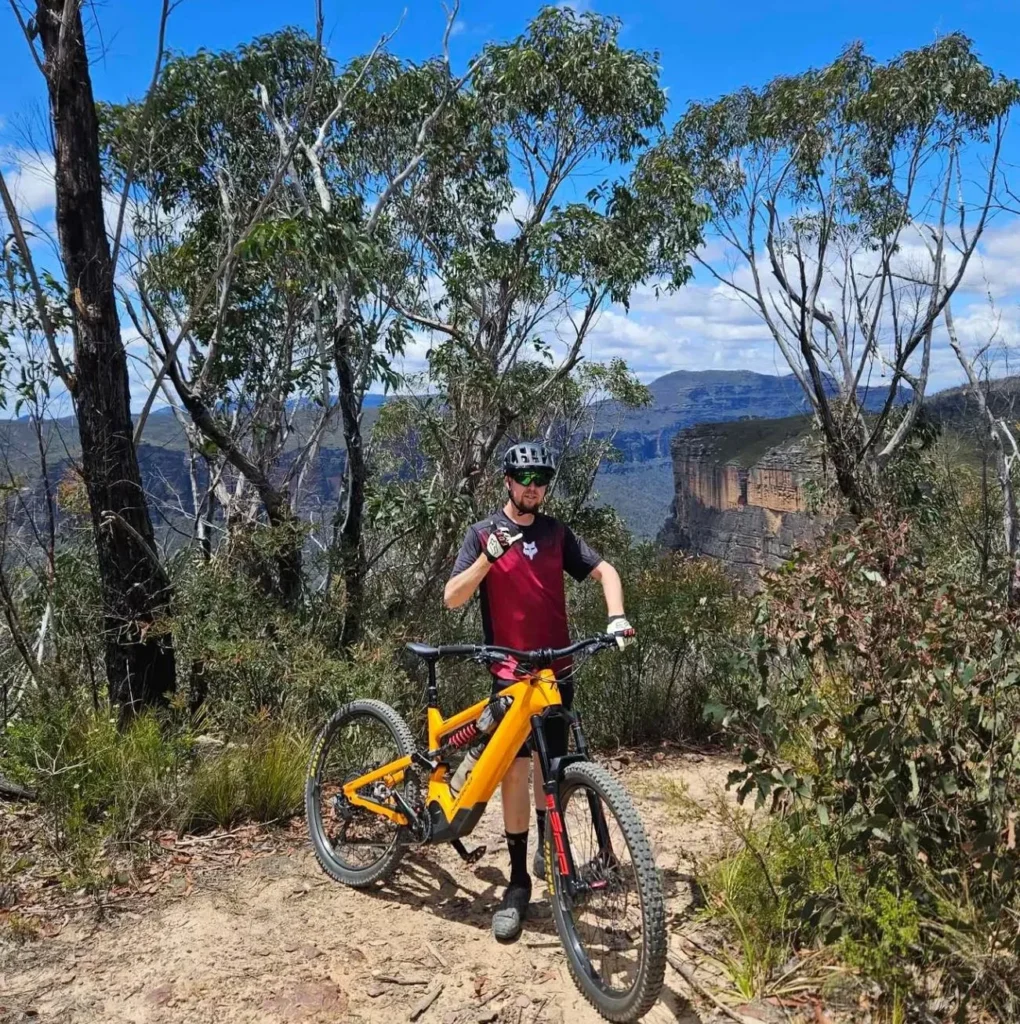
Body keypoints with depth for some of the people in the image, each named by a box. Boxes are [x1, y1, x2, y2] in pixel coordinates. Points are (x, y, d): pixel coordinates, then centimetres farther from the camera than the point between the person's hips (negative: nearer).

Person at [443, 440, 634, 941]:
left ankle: (547, 844, 38)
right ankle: (518, 881, 3)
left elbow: (605, 570, 5)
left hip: (556, 669, 3)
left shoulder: (556, 532, 6)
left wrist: (616, 617, -13)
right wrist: (491, 553, -25)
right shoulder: (484, 533, -3)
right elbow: (452, 598, -12)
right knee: (515, 770, -7)